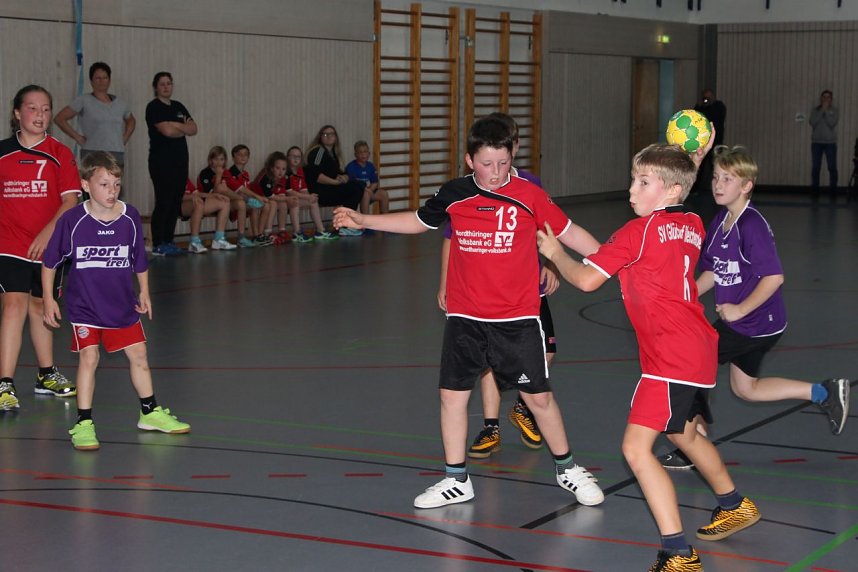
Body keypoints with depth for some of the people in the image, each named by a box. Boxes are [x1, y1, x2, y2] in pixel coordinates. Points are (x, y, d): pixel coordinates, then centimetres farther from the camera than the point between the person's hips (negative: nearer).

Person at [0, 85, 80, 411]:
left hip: (47, 246, 1)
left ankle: (46, 375, 33)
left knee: (40, 306, 17)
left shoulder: (59, 154, -1)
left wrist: (48, 232, -18)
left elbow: (70, 200, -6)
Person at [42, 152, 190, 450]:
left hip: (122, 303, 3)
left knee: (138, 355, 10)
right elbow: (50, 261, -3)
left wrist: (144, 293, 12)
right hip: (84, 305, -3)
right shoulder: (72, 220, -13)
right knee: (89, 358, -9)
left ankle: (150, 413, 27)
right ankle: (83, 424, 0)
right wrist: (48, 299, -2)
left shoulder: (130, 217, -5)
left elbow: (140, 260, 10)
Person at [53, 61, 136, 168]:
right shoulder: (84, 101, 2)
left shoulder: (119, 103, 16)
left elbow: (131, 121, 35)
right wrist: (77, 137, -5)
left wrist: (124, 139, 18)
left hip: (117, 156, 5)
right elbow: (59, 119, -1)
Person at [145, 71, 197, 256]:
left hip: (180, 160, 7)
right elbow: (167, 130, -17)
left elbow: (193, 129, 8)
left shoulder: (178, 107, 17)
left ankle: (169, 242, 12)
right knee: (163, 203, -8)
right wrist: (184, 128, -1)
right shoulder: (154, 107, -5)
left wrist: (175, 125, -8)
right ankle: (158, 245, -5)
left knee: (175, 203, 6)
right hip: (162, 162, -7)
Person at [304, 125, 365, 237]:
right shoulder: (318, 151, -6)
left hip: (331, 189, 9)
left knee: (358, 187, -6)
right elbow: (314, 175, -19)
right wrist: (335, 182, -19)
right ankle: (346, 227, -15)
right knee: (355, 189, -18)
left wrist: (344, 178, -10)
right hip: (317, 192, -9)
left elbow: (343, 173, 15)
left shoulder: (334, 154, 21)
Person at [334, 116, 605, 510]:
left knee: (538, 395, 4)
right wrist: (362, 220, 13)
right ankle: (456, 481, 19)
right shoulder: (454, 195, -1)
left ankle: (566, 469, 25)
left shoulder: (529, 195, -8)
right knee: (452, 394, 4)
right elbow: (418, 221, 16)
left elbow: (569, 232, -1)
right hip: (465, 318, 3)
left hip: (517, 318, -2)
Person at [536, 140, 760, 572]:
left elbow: (586, 278, -15)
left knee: (636, 446, -15)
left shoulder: (639, 231, -13)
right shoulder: (692, 225, 9)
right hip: (699, 350, 10)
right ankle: (734, 505, 53)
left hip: (671, 358, -10)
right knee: (682, 432, 31)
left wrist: (555, 253, 3)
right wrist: (690, 163, 33)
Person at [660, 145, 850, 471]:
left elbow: (774, 276, -27)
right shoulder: (720, 221, 5)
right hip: (737, 321, 10)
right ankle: (825, 393, 29)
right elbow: (712, 272, 13)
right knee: (746, 388, 22)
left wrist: (740, 309, -22)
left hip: (755, 323, -10)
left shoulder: (752, 225, -22)